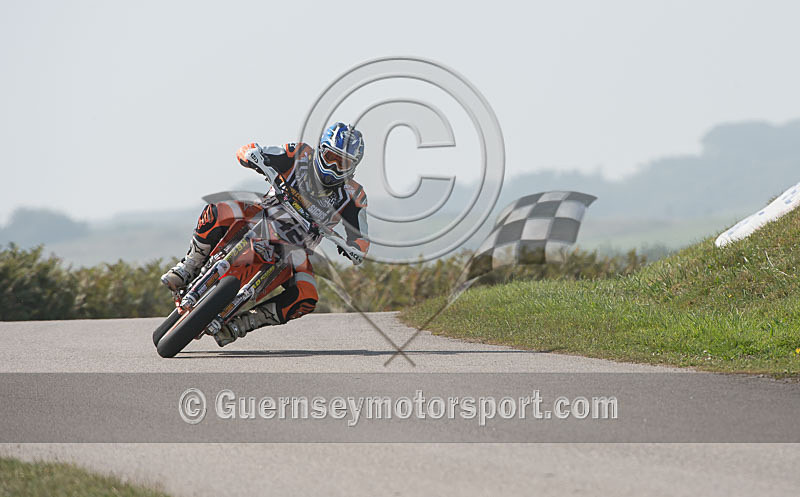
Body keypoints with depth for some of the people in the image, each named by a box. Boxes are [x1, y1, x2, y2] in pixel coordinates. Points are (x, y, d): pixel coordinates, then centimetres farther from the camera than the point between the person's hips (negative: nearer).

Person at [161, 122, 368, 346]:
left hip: (295, 249, 1)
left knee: (306, 299, -26)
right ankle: (189, 266, -8)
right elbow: (245, 151, -7)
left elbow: (360, 241, -5)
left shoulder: (352, 196, -5)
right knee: (217, 212, -31)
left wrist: (354, 249, -30)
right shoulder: (300, 156, -8)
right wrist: (257, 156, -32)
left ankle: (240, 324, -13)